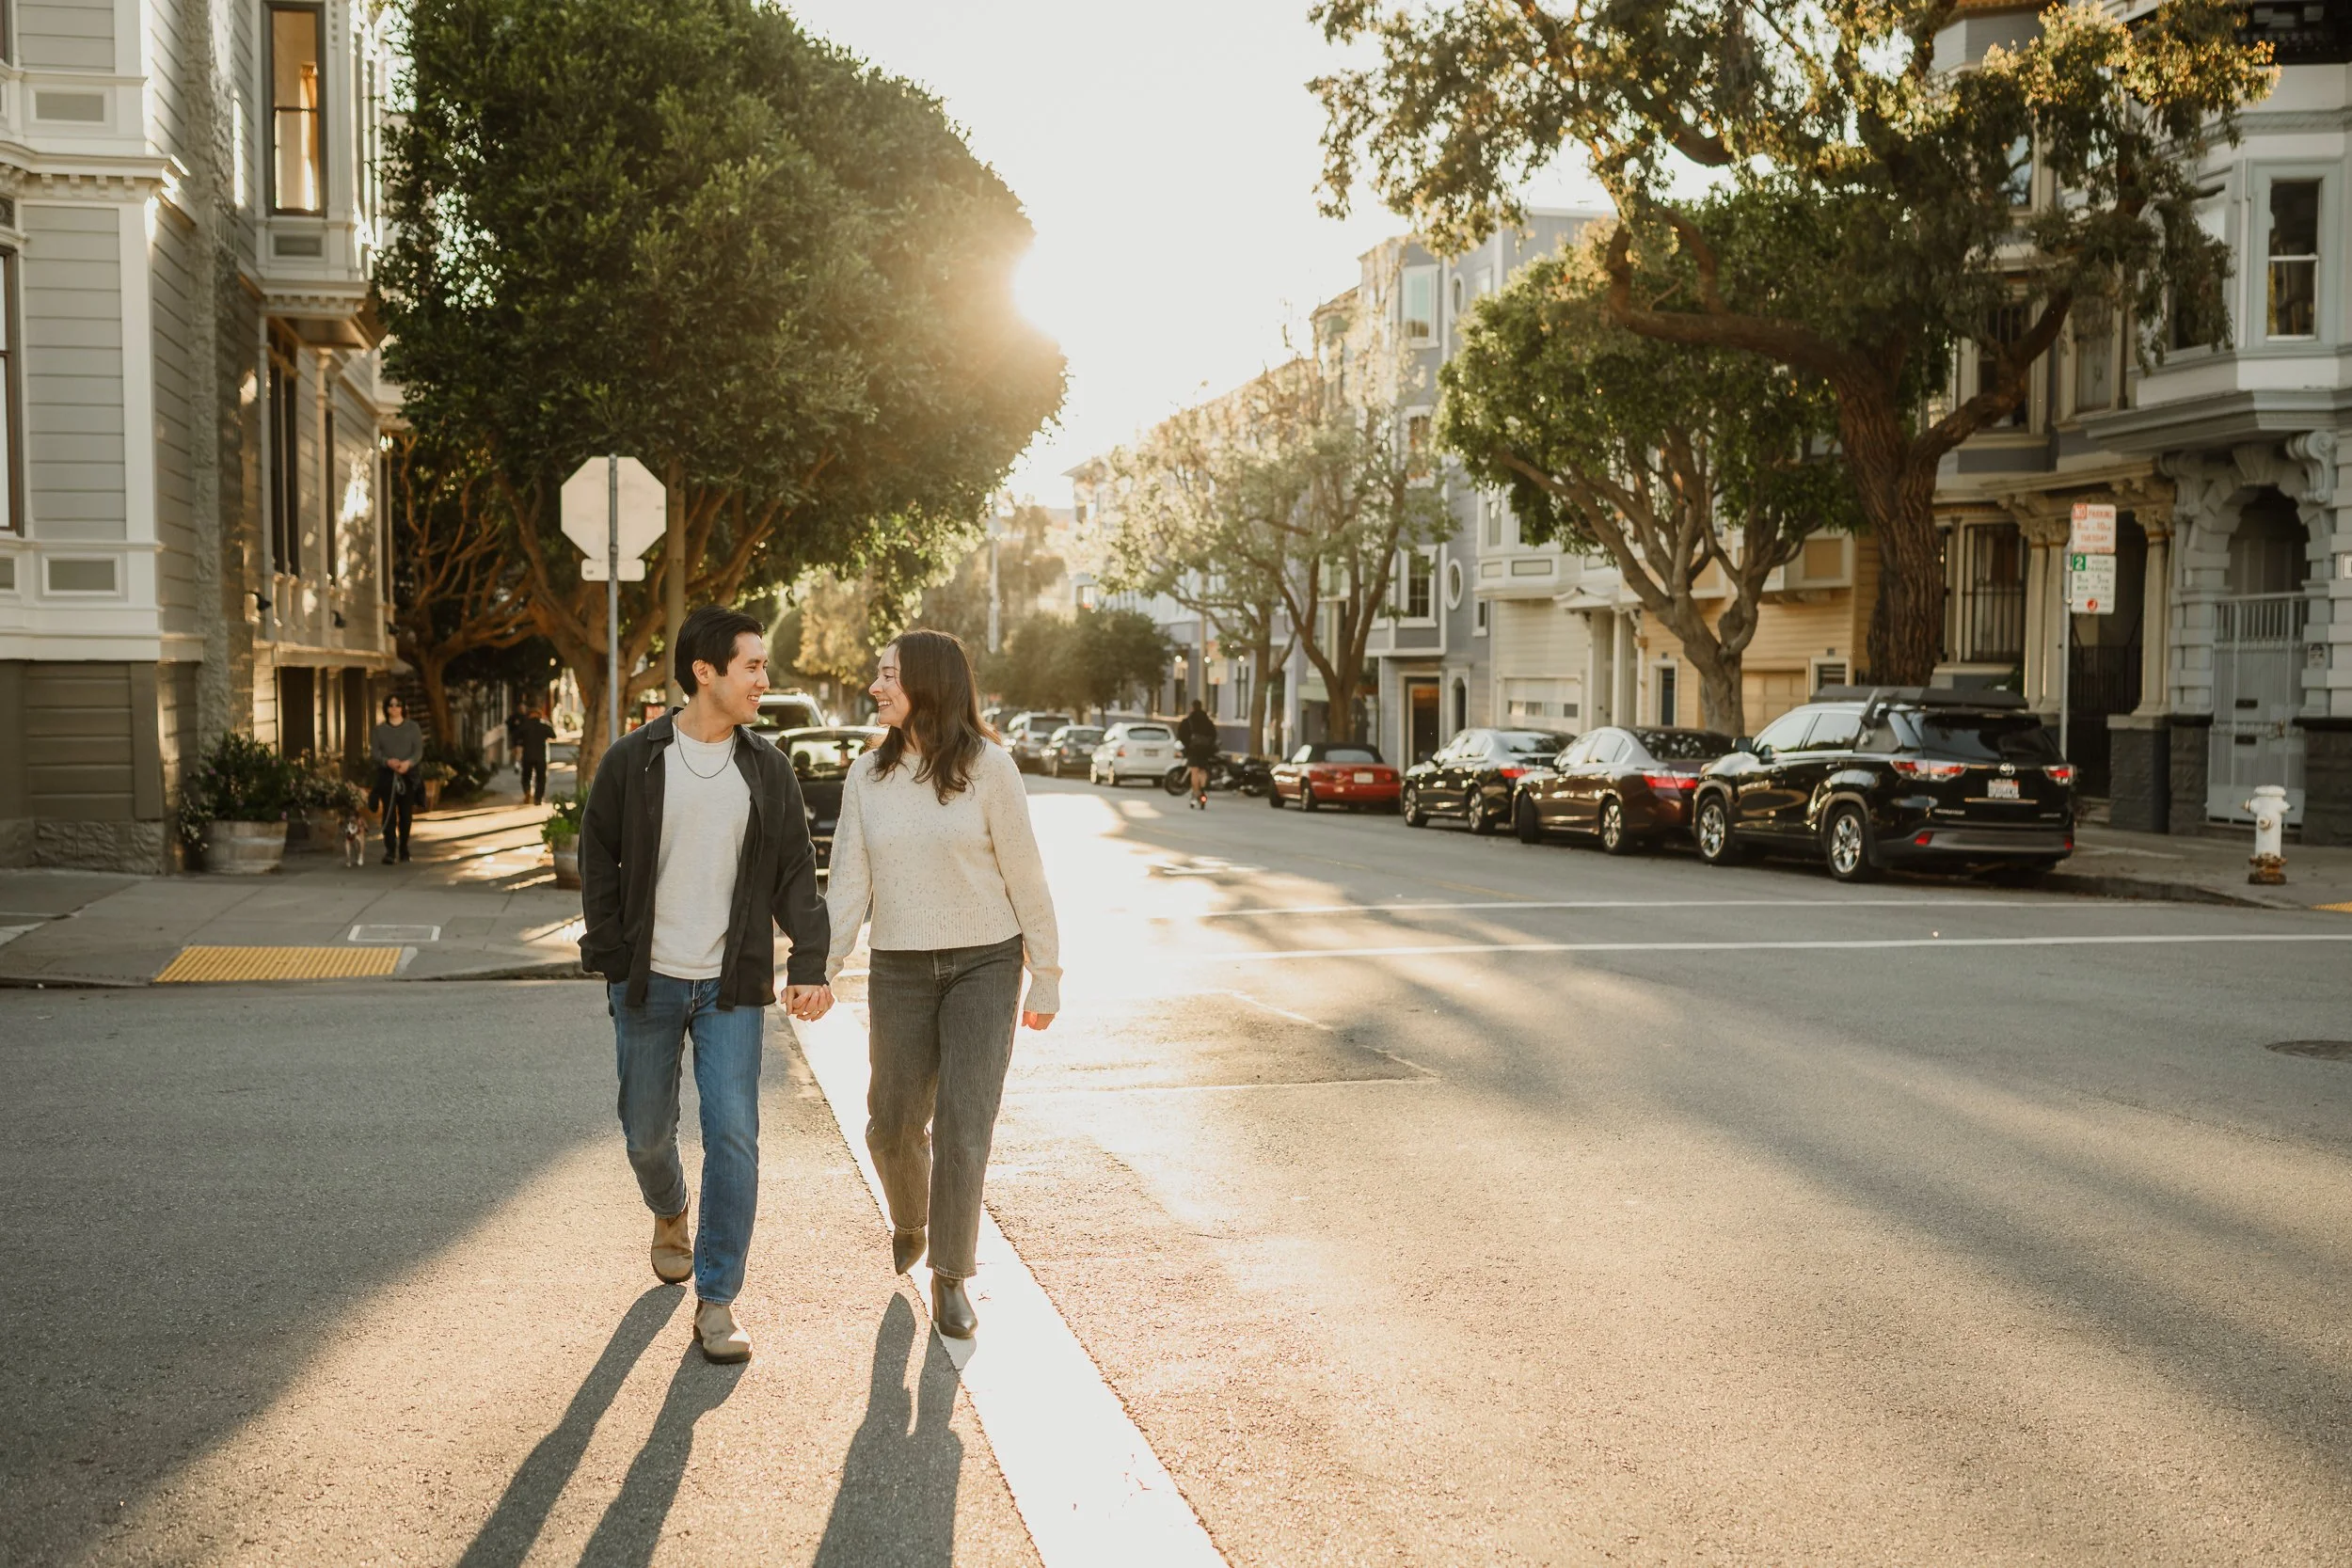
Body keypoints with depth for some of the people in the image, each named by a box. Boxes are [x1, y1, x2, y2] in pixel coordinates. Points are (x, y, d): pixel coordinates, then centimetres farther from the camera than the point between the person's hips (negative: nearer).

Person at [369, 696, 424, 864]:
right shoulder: (379, 730, 11)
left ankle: (404, 849, 14)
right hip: (386, 775, 0)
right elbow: (374, 752, 2)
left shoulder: (412, 727, 10)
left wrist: (409, 762, -20)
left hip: (408, 775, 0)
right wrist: (387, 761, -18)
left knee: (406, 813, 1)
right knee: (389, 813, -9)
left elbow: (419, 750, 0)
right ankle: (390, 851, -13)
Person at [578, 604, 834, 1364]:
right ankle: (670, 1214, 46)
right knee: (648, 1131, 11)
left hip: (732, 986, 1)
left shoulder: (768, 768, 3)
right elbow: (598, 860, 3)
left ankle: (716, 1303, 1)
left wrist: (810, 965, -6)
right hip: (649, 984, 0)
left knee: (734, 1136, -7)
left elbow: (796, 874, 4)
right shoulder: (633, 760, -3)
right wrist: (610, 957, -5)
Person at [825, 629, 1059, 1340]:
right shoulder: (867, 776, 1)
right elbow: (849, 884, 1)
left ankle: (950, 1276, 8)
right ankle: (909, 1220, 42)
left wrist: (1046, 978, -3)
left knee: (964, 1126, -9)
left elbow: (1025, 878, -5)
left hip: (984, 964, -3)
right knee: (894, 1126, 9)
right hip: (899, 970, 3)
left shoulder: (987, 767, -9)